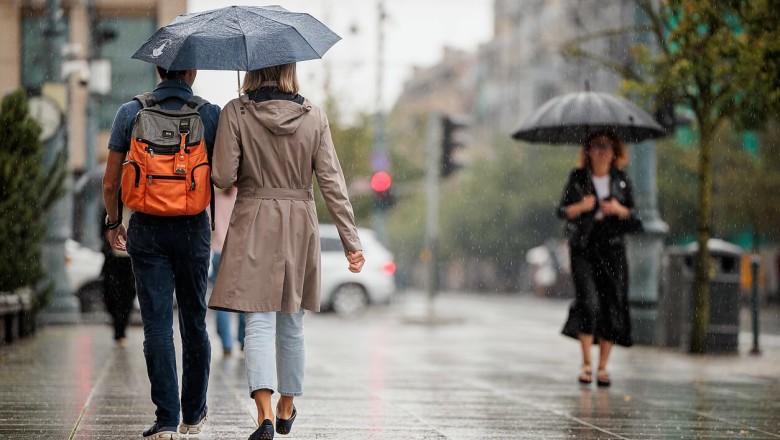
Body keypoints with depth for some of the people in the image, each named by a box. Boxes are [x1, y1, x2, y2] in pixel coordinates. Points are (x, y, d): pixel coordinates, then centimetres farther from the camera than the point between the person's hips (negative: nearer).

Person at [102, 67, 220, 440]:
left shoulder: (131, 113, -2)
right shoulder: (211, 115, -3)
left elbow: (111, 181, 0)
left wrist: (113, 221, 16)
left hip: (147, 229, 0)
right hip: (193, 228, 1)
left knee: (157, 324, -1)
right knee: (194, 321, 14)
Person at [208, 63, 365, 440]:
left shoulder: (235, 113, -8)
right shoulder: (313, 117, -2)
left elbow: (223, 177, -10)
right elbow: (332, 183, -3)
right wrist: (351, 241, 0)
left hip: (253, 225, -2)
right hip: (300, 225, 3)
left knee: (259, 322, -5)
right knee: (291, 323, 17)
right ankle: (287, 409, 31)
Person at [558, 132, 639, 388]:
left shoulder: (621, 180, 8)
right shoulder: (577, 178, 3)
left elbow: (632, 216, 11)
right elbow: (562, 211, 4)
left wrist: (619, 209, -10)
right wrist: (582, 206, -15)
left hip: (612, 246, 2)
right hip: (583, 246, -2)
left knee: (613, 305, -2)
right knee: (588, 301, -15)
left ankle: (603, 367, 7)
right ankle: (586, 364, -6)